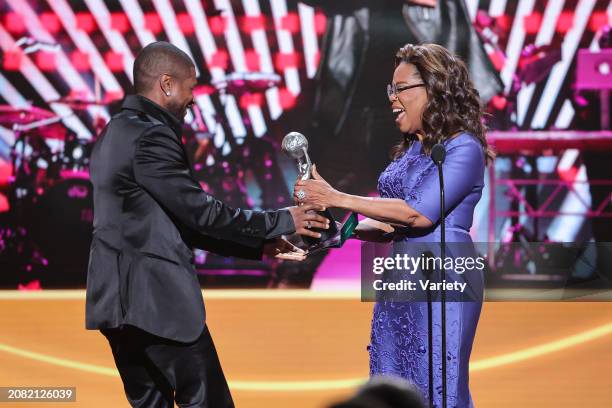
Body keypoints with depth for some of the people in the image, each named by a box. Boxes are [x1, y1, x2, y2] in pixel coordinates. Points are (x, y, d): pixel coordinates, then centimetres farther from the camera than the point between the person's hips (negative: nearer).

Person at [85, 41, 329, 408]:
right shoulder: (150, 136, -14)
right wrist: (281, 222, -3)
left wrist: (261, 244, 15)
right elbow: (201, 212, -14)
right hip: (157, 300, -10)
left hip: (118, 300, 10)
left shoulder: (117, 133, 17)